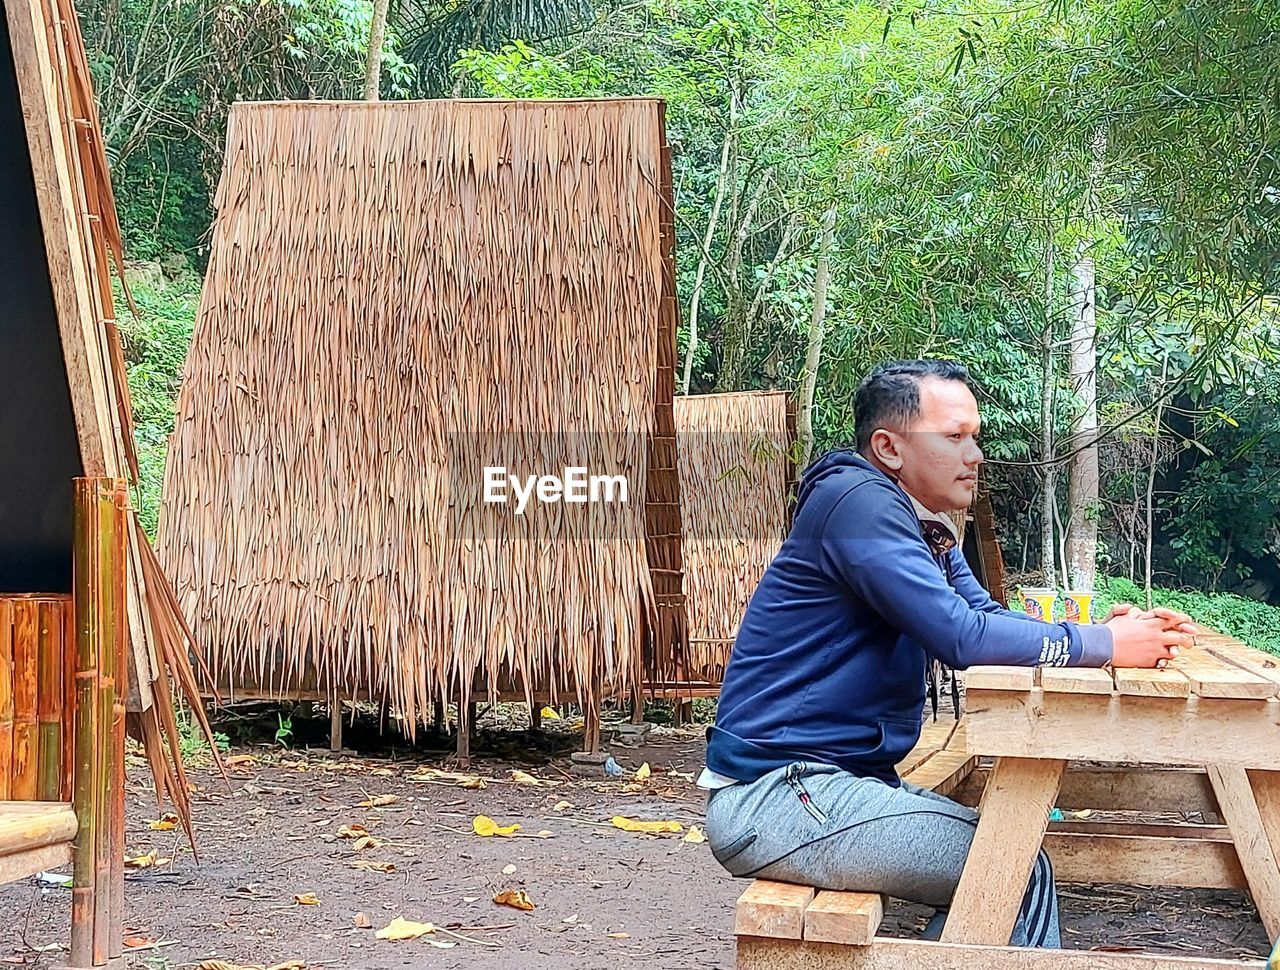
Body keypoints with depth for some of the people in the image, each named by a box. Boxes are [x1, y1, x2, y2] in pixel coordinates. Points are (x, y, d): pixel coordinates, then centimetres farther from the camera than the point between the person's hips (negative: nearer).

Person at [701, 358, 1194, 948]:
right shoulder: (859, 501, -17)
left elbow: (989, 619, 11)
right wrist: (1103, 646, -14)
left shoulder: (923, 527, 15)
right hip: (771, 796, -10)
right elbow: (960, 636, -24)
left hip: (837, 777, 10)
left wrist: (1109, 632, -5)